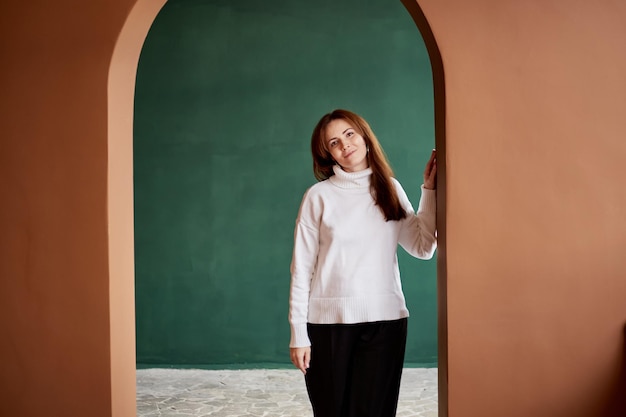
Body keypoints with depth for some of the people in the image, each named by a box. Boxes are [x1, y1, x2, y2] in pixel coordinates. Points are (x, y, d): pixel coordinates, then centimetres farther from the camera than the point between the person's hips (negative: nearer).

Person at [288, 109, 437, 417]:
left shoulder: (390, 188, 9)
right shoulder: (319, 196, 0)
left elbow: (423, 248, 2)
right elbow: (302, 268, -1)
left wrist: (429, 189, 0)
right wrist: (298, 333, -5)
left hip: (385, 320, 2)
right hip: (329, 321, -2)